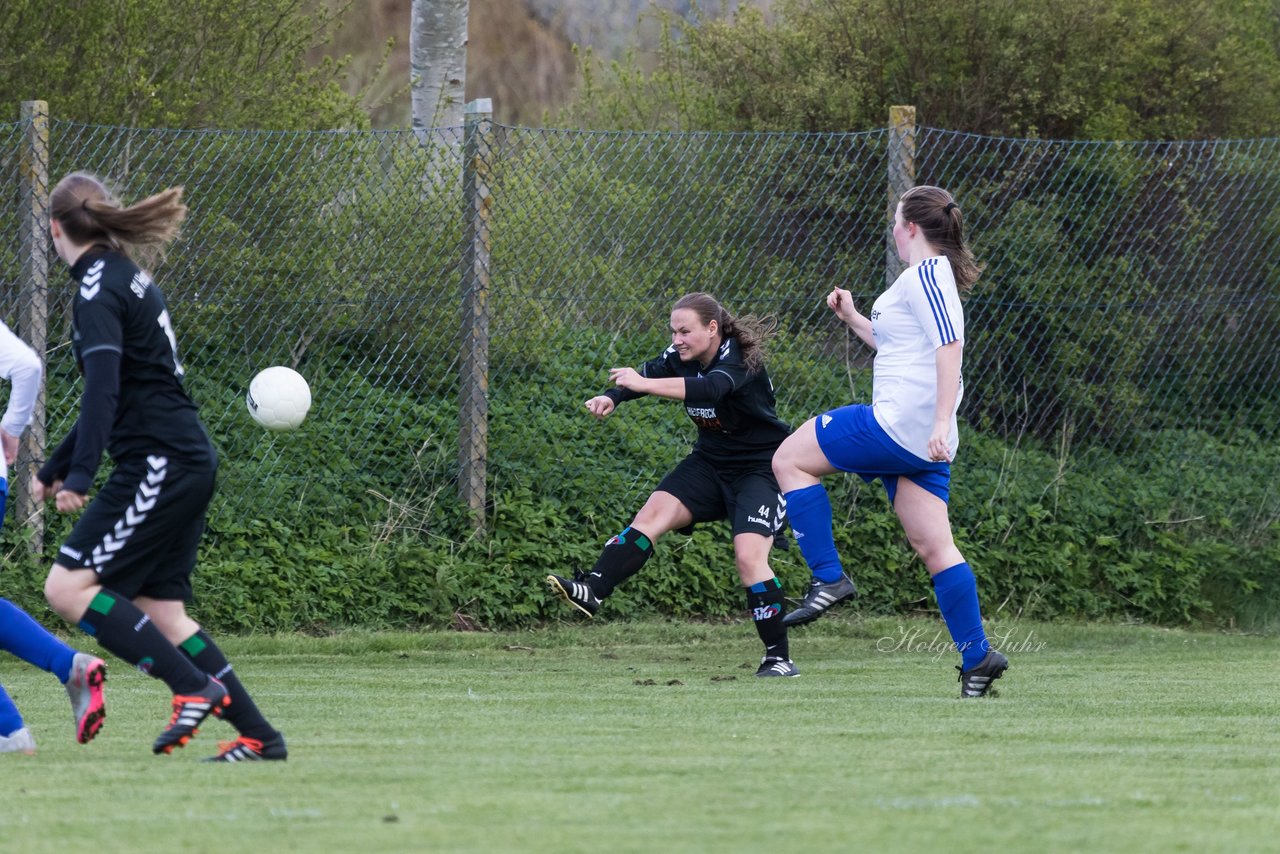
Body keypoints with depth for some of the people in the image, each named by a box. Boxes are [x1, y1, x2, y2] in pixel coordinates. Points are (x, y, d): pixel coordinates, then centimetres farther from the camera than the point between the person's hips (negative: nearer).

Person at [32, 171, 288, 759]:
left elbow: (103, 388, -23)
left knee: (68, 587, -11)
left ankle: (195, 689, -16)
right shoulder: (125, 278, 20)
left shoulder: (97, 289, -10)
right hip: (186, 463, 9)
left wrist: (80, 474, -30)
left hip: (159, 463, -9)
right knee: (160, 609, 9)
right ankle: (258, 736, 6)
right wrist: (54, 468, 35)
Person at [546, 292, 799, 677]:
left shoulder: (739, 360, -25)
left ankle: (779, 657, -11)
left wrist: (643, 384, -54)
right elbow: (646, 375, -11)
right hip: (710, 462, 7)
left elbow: (710, 388, -44)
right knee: (652, 514, -14)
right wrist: (610, 397, -34)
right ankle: (592, 590, -25)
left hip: (760, 469, -7)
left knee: (749, 556, -20)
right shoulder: (683, 356, -3)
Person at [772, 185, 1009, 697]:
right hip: (921, 440, 10)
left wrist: (941, 422, -27)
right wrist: (852, 318, 33)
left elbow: (949, 347, -21)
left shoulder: (926, 274, -10)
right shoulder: (934, 275, 21)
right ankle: (977, 656, 1)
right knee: (934, 547, 7)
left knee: (790, 459, 3)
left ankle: (827, 577, -3)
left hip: (898, 424, -10)